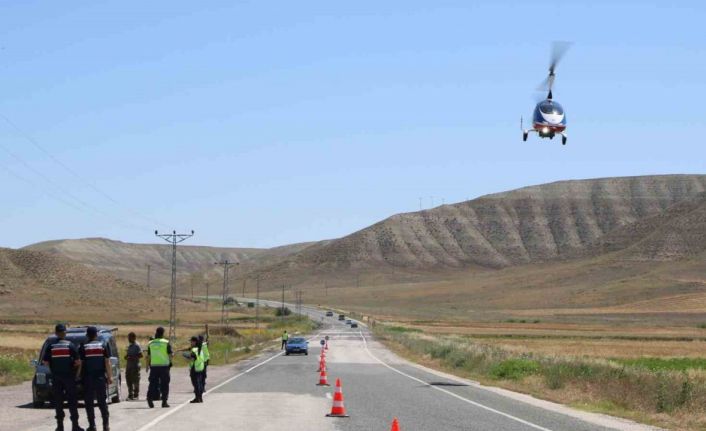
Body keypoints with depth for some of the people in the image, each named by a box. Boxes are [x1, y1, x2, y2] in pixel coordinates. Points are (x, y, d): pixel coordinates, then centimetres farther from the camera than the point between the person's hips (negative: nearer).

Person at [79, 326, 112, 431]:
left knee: (89, 403, 4)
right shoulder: (103, 345, 1)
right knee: (102, 402, 9)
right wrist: (110, 376, 2)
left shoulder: (83, 348, -1)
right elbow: (107, 363, -1)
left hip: (88, 379, -1)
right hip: (101, 378, 1)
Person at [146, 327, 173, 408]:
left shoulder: (150, 343, 7)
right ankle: (164, 401, 3)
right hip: (164, 365, -3)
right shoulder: (166, 343, -4)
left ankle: (150, 397, -17)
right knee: (164, 384, 3)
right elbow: (170, 355, -5)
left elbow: (148, 356, 10)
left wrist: (147, 365, 20)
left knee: (153, 383, 5)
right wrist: (172, 355, 18)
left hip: (153, 365, 3)